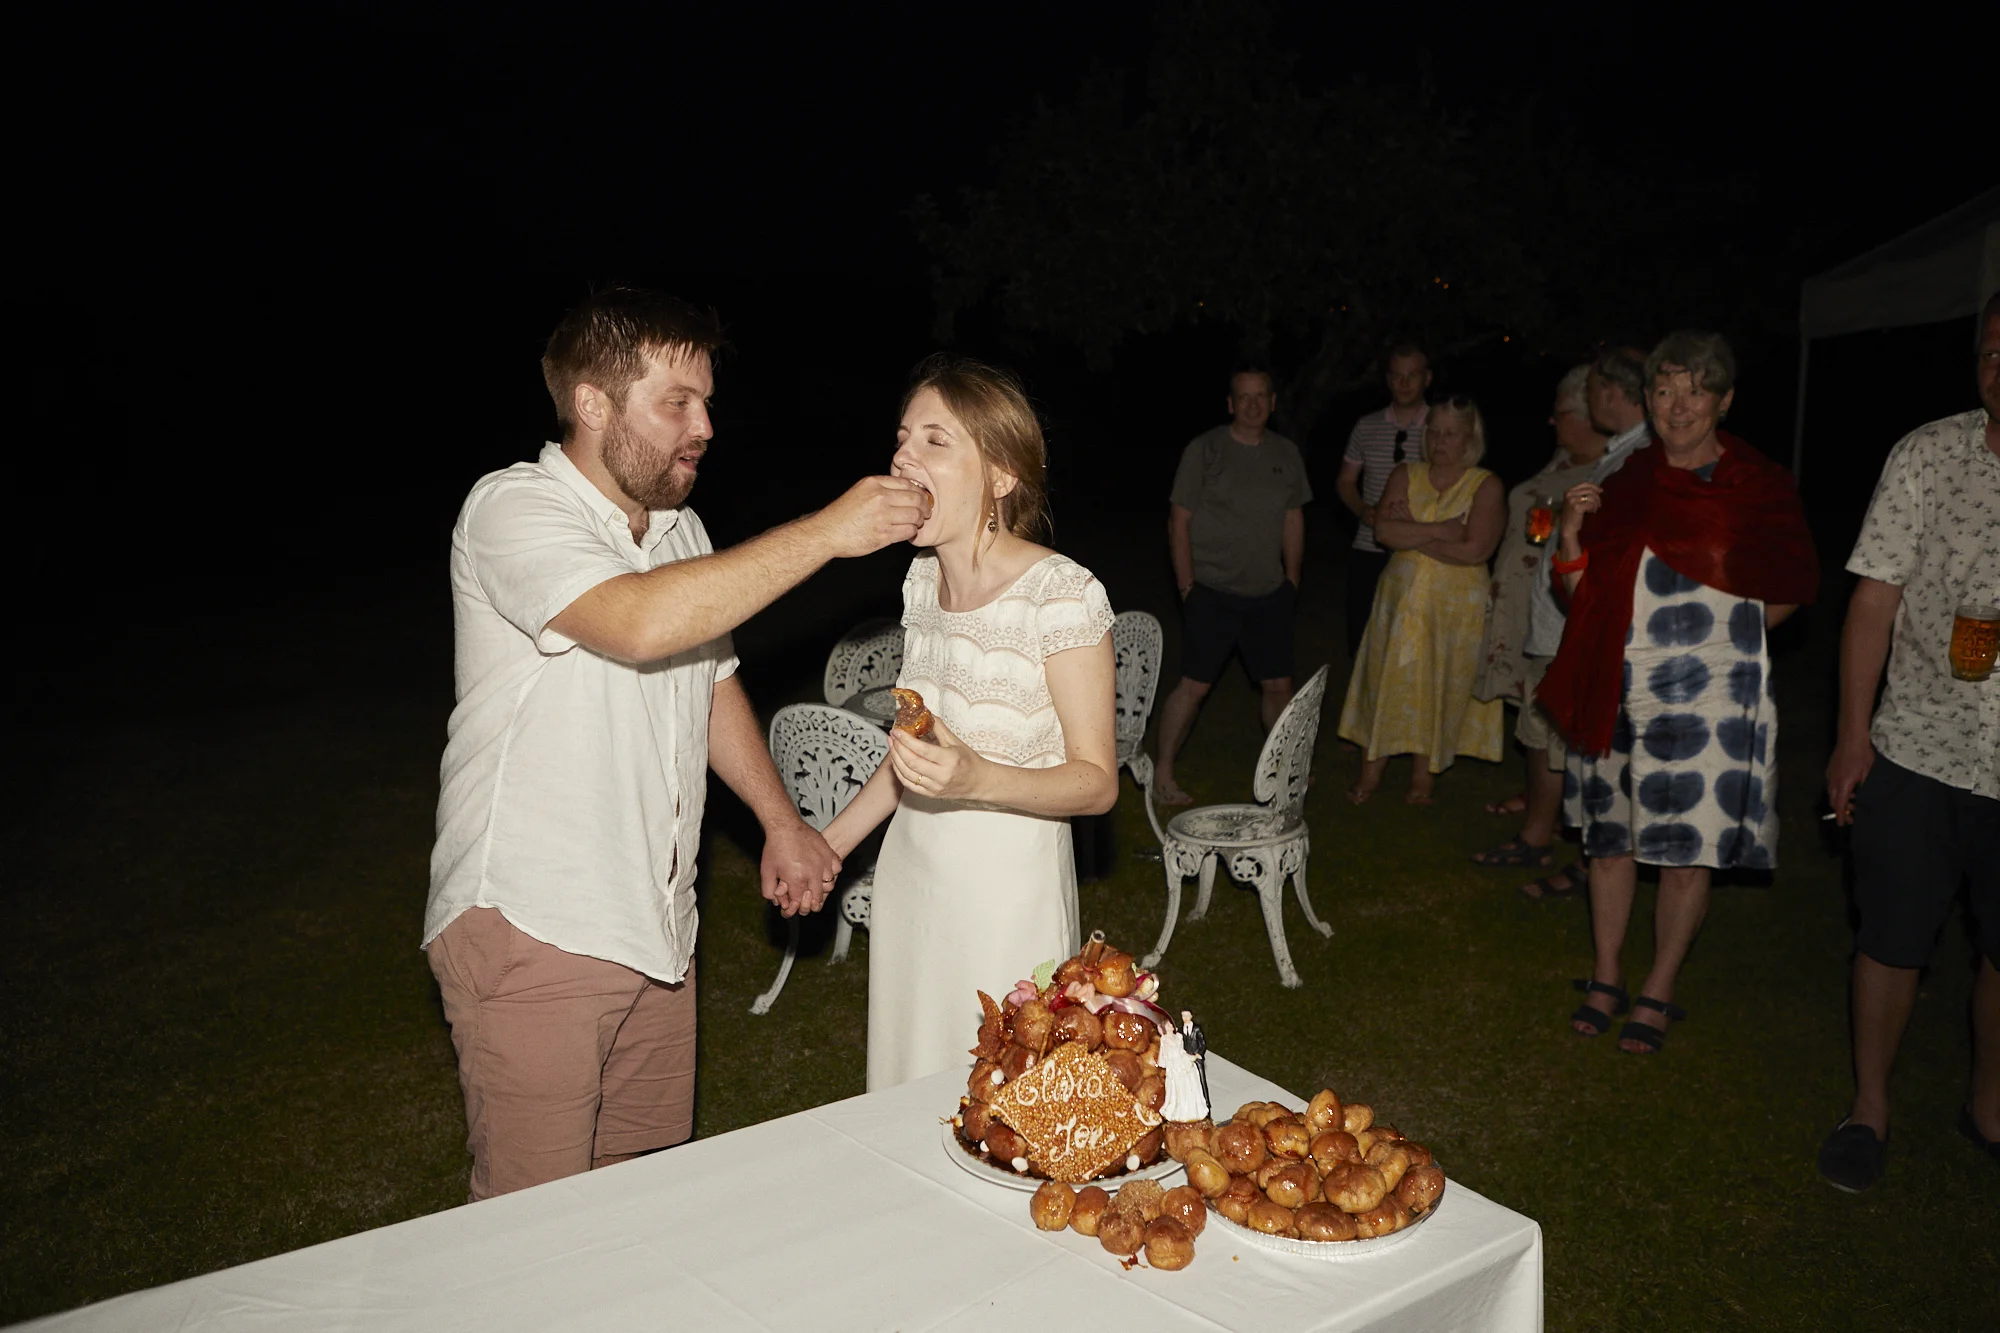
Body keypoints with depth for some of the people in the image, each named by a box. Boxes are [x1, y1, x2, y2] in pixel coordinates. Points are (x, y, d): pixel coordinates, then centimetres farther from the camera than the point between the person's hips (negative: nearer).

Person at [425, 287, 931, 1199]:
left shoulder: (680, 529, 11)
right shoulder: (512, 511, -15)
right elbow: (639, 622, -33)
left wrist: (781, 822, 12)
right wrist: (822, 533, -27)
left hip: (654, 929, 7)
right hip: (533, 928, -7)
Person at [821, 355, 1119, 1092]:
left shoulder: (1062, 593, -18)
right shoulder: (923, 576, 3)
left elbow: (1096, 781, -15)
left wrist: (976, 780, -31)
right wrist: (834, 839, 13)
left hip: (1009, 885, -6)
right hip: (911, 868, 6)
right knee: (908, 1091, 15)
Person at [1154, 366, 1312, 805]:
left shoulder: (1286, 454, 9)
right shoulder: (1204, 450, -6)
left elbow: (1293, 519, 16)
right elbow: (1179, 520, -6)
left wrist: (1291, 580, 12)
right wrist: (1186, 585, -9)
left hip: (1269, 595, 5)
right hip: (1212, 592, -5)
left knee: (1278, 684, 10)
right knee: (1195, 685, -5)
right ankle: (1163, 776, 5)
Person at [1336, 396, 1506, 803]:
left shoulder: (1486, 486, -5)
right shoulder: (1405, 476, 6)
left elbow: (1474, 549, -18)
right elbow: (1384, 530, -8)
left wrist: (1412, 534, -12)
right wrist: (1437, 531, -18)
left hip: (1455, 605, -3)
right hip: (1401, 597, 3)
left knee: (1438, 691, 4)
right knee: (1385, 683, 4)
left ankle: (1422, 777, 16)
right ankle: (1370, 773, 13)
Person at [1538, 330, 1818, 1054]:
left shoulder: (1759, 486, -2)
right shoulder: (1624, 480, 7)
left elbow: (1791, 591, 5)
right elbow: (1584, 594, 9)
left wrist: (1713, 634, 5)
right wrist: (1571, 532, -6)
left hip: (1707, 692, -3)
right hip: (1617, 688, 4)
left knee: (1689, 849, 3)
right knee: (1610, 837, 11)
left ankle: (1657, 995, 19)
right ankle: (1605, 980, 27)